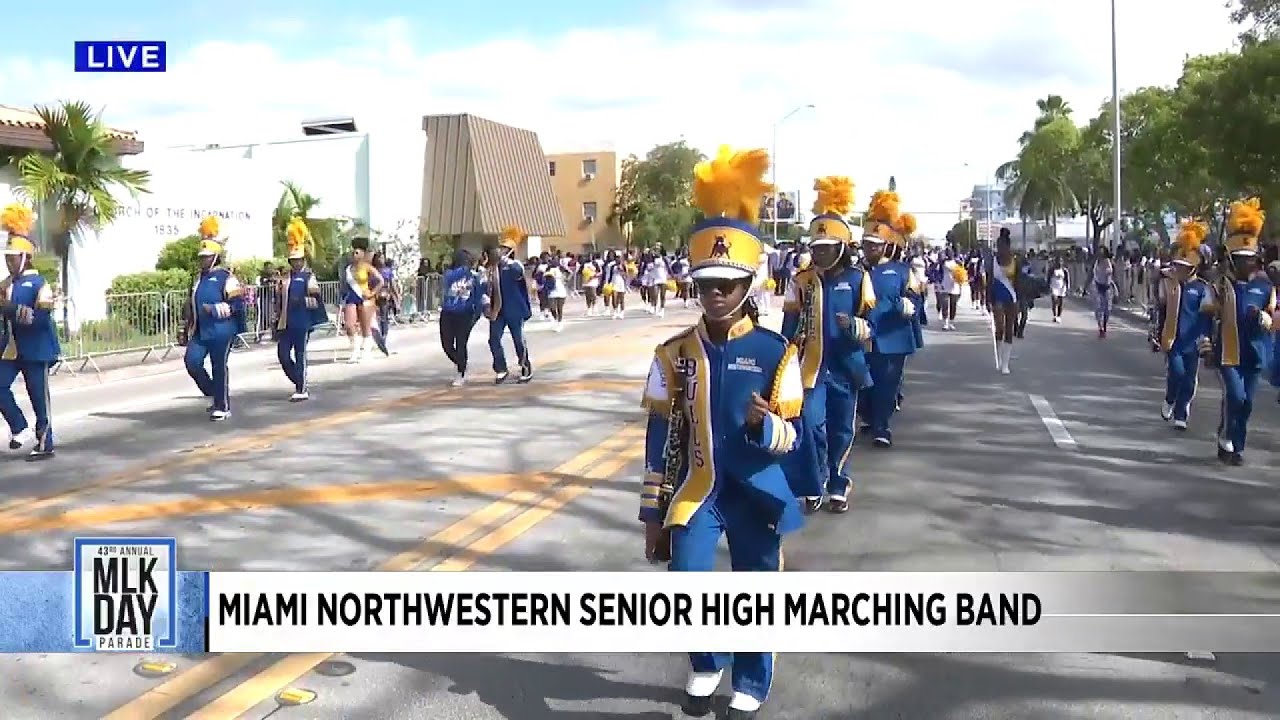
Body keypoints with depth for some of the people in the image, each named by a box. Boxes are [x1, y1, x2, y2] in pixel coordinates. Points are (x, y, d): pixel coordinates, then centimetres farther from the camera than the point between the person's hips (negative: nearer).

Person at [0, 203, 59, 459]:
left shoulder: (39, 285, -10)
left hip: (36, 350, -7)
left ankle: (44, 445, 10)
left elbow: (43, 318, -21)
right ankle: (21, 428, 12)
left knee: (39, 398, 0)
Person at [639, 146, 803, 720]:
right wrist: (653, 512, 3)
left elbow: (792, 437, -6)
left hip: (756, 495, -1)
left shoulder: (775, 353, -8)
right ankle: (706, 665, 28)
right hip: (695, 493, 1)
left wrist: (764, 424, -30)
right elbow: (660, 437, 1)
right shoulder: (675, 355, -3)